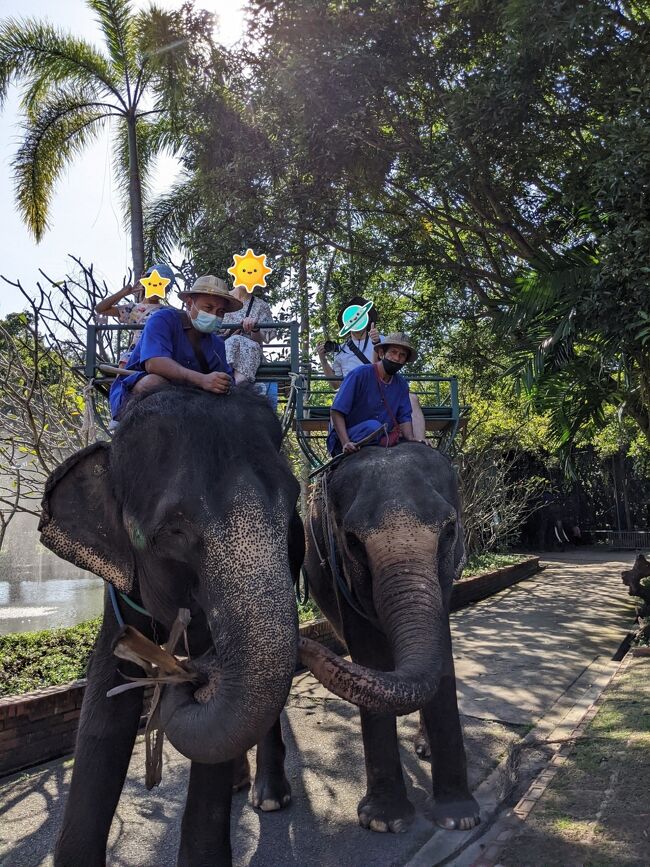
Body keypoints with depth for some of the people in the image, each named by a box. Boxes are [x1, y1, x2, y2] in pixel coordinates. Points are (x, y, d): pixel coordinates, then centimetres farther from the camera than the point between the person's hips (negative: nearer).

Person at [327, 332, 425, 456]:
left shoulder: (402, 385, 9)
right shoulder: (360, 374, -11)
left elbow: (404, 418, 6)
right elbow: (336, 411, -15)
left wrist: (411, 438, -18)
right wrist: (346, 443, -28)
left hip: (379, 440, 5)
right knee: (373, 426, -34)